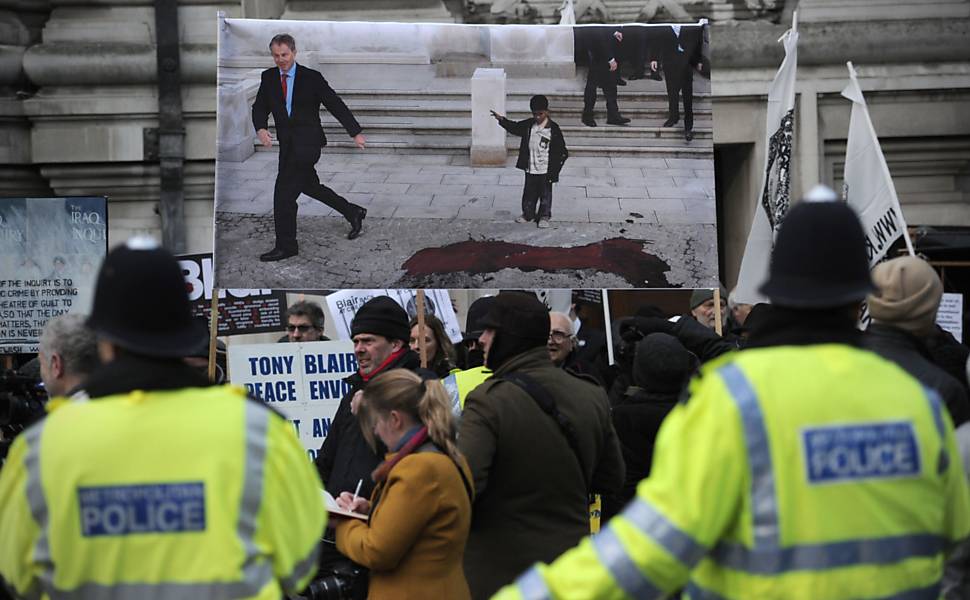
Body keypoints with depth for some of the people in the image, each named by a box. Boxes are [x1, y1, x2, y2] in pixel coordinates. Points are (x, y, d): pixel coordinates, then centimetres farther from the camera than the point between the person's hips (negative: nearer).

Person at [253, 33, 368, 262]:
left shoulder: (311, 78, -7)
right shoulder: (268, 78, 6)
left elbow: (335, 105, -3)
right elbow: (260, 107, 5)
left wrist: (356, 133, -4)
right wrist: (260, 129, -17)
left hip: (307, 142, -7)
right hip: (287, 144, 7)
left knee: (284, 191, -11)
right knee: (309, 186, 20)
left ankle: (286, 245, -2)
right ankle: (353, 213, 38)